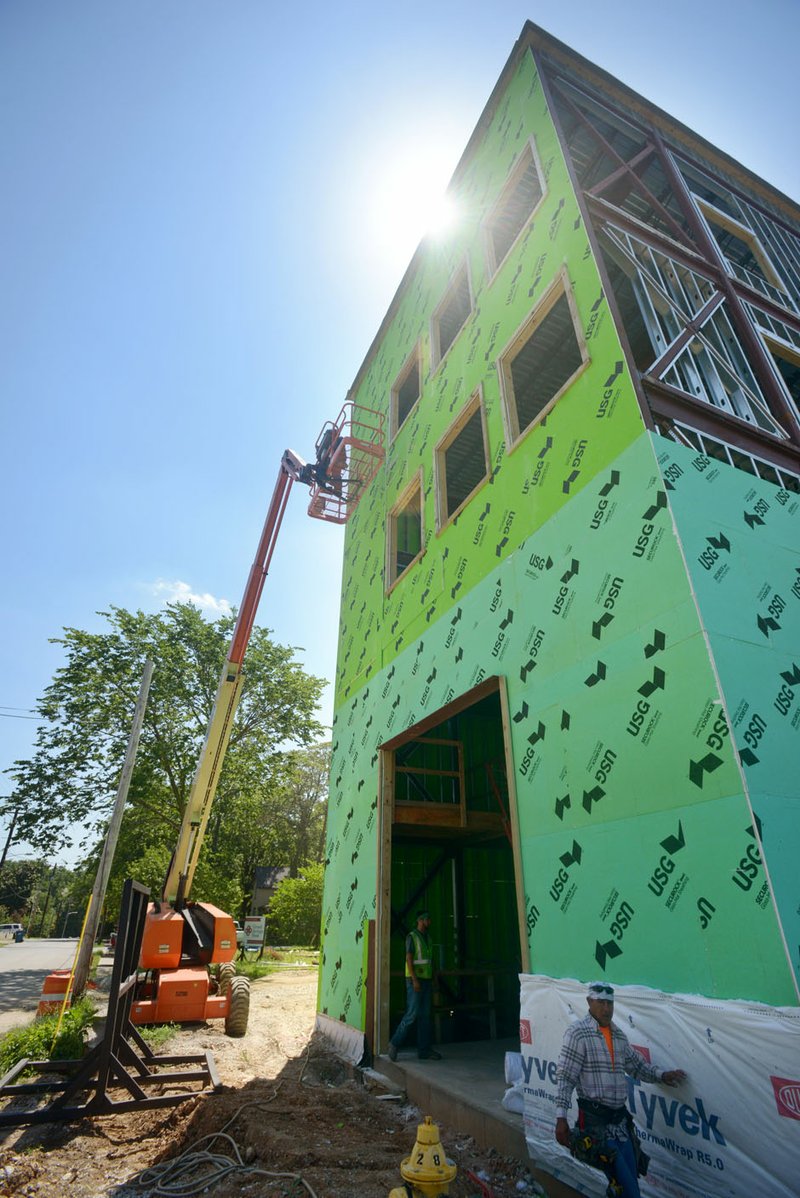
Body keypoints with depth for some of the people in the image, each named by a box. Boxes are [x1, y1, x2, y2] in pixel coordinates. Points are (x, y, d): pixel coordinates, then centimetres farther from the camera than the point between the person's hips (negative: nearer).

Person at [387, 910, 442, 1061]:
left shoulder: (428, 938, 15)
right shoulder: (412, 936, -9)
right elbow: (409, 959, -15)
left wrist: (433, 980, 14)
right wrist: (414, 980, -20)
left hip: (426, 980, 8)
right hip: (415, 980, -8)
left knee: (425, 1015, 8)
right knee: (413, 1014, -8)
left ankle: (424, 1050, 14)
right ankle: (395, 1043, 4)